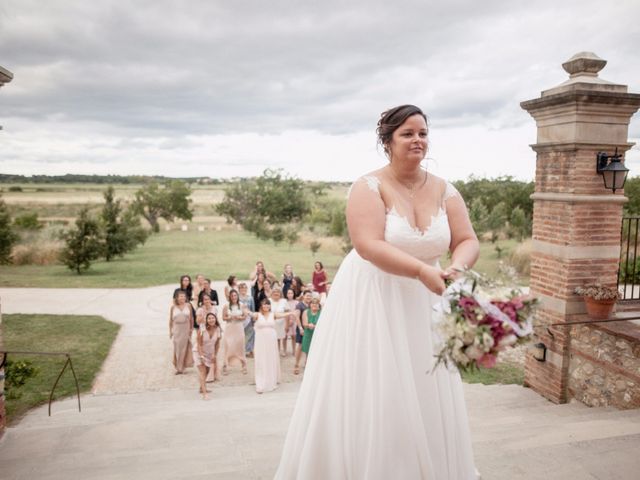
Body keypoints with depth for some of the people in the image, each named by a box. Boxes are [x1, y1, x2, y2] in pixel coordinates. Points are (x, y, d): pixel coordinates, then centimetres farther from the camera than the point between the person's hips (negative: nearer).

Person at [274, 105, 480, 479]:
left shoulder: (445, 191, 2)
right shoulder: (370, 187, -14)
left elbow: (468, 241, -3)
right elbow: (369, 246, -25)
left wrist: (457, 267, -24)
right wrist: (422, 271, -31)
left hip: (422, 305, 5)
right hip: (372, 301, -5)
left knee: (423, 398, 15)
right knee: (371, 396, 4)